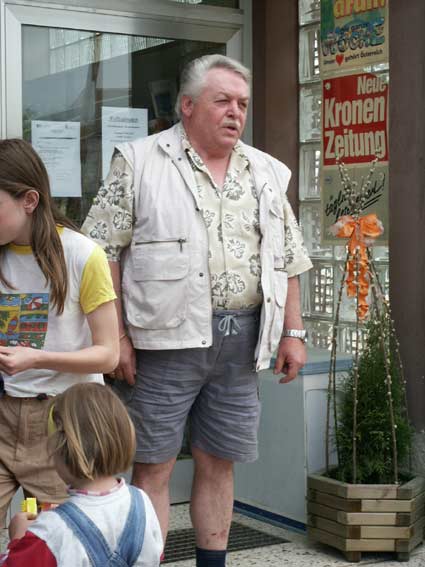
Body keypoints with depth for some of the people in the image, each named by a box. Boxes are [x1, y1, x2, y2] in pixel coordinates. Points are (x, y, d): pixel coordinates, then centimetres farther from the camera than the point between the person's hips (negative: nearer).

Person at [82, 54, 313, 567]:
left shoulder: (266, 173, 14)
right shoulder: (139, 163, -1)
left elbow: (287, 259, 17)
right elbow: (104, 253, -4)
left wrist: (293, 332, 10)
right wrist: (117, 335, -10)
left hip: (240, 342, 4)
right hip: (165, 338, -4)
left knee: (219, 464, 11)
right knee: (153, 466, 0)